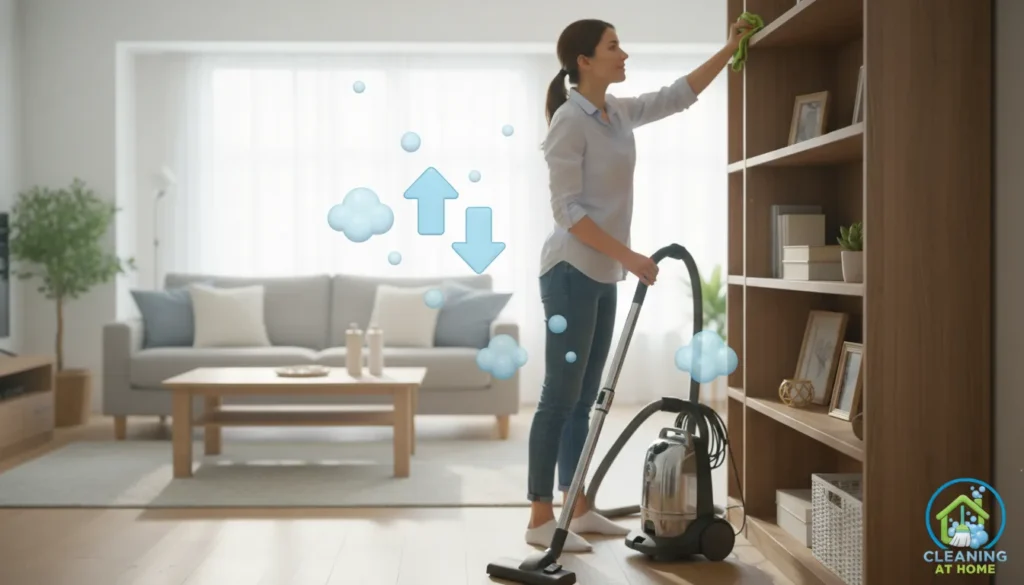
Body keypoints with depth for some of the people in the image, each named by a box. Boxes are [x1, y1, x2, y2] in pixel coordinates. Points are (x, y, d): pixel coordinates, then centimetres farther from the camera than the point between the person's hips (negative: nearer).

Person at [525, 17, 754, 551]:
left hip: (601, 275, 9)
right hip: (571, 273, -9)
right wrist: (630, 257, -20)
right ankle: (540, 520, 1)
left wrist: (729, 49, 21)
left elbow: (679, 95, 25)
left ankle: (578, 509, 19)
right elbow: (567, 211, -19)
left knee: (583, 398, 11)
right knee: (561, 397, -6)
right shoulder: (570, 120, -14)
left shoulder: (618, 112, 11)